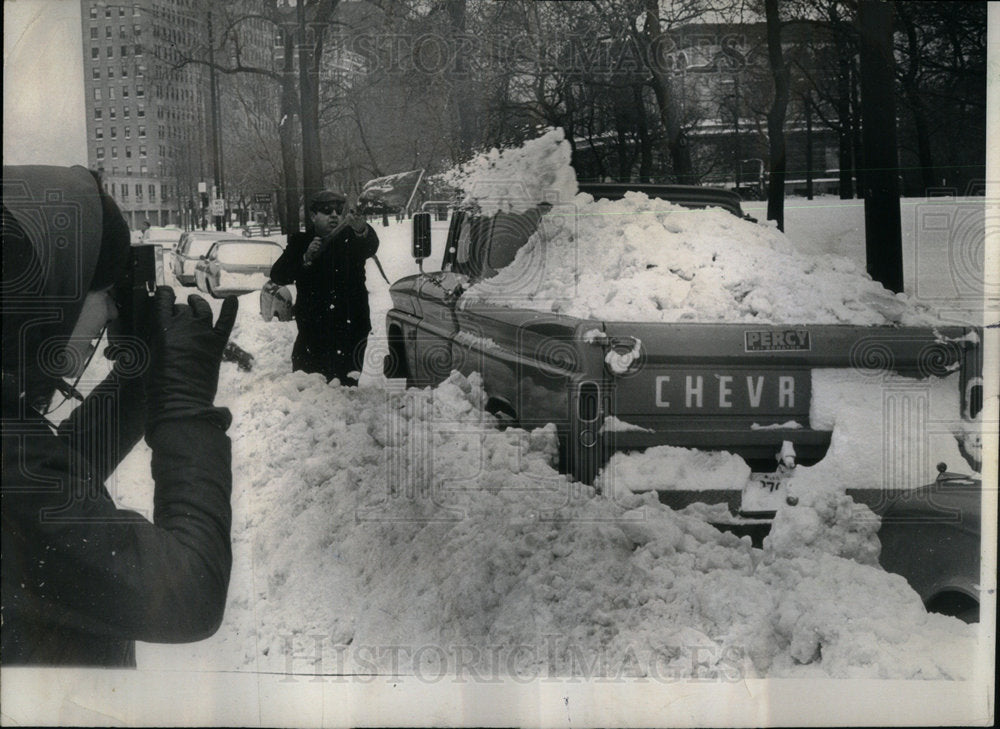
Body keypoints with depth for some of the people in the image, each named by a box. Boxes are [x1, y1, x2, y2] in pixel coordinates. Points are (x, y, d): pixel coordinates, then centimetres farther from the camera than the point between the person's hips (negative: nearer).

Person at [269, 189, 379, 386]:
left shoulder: (350, 239, 1)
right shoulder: (300, 242, 7)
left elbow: (371, 247, -22)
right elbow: (278, 276, -3)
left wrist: (362, 231, -46)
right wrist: (306, 258, -18)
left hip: (349, 329, -3)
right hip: (311, 329, 3)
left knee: (345, 385, -8)